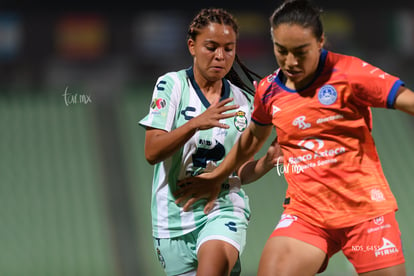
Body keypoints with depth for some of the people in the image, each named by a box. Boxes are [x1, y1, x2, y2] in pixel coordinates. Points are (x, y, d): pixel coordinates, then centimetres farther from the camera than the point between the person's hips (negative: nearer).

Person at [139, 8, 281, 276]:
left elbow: (242, 173, 11)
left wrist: (268, 160, -11)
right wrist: (195, 124, -28)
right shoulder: (172, 85, -3)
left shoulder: (242, 100, 6)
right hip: (175, 215, 0)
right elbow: (152, 152, -14)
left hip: (225, 206, 0)